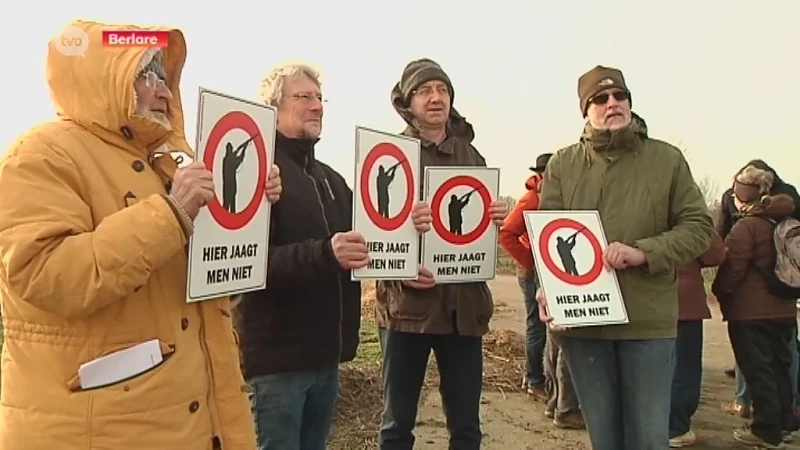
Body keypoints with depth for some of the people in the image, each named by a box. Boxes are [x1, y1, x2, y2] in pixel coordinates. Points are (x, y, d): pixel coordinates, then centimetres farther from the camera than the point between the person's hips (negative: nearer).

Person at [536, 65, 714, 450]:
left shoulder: (667, 159, 6)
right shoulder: (563, 164, 6)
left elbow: (699, 226, 4)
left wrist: (643, 252, -13)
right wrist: (547, 288, -16)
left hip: (649, 320, 0)